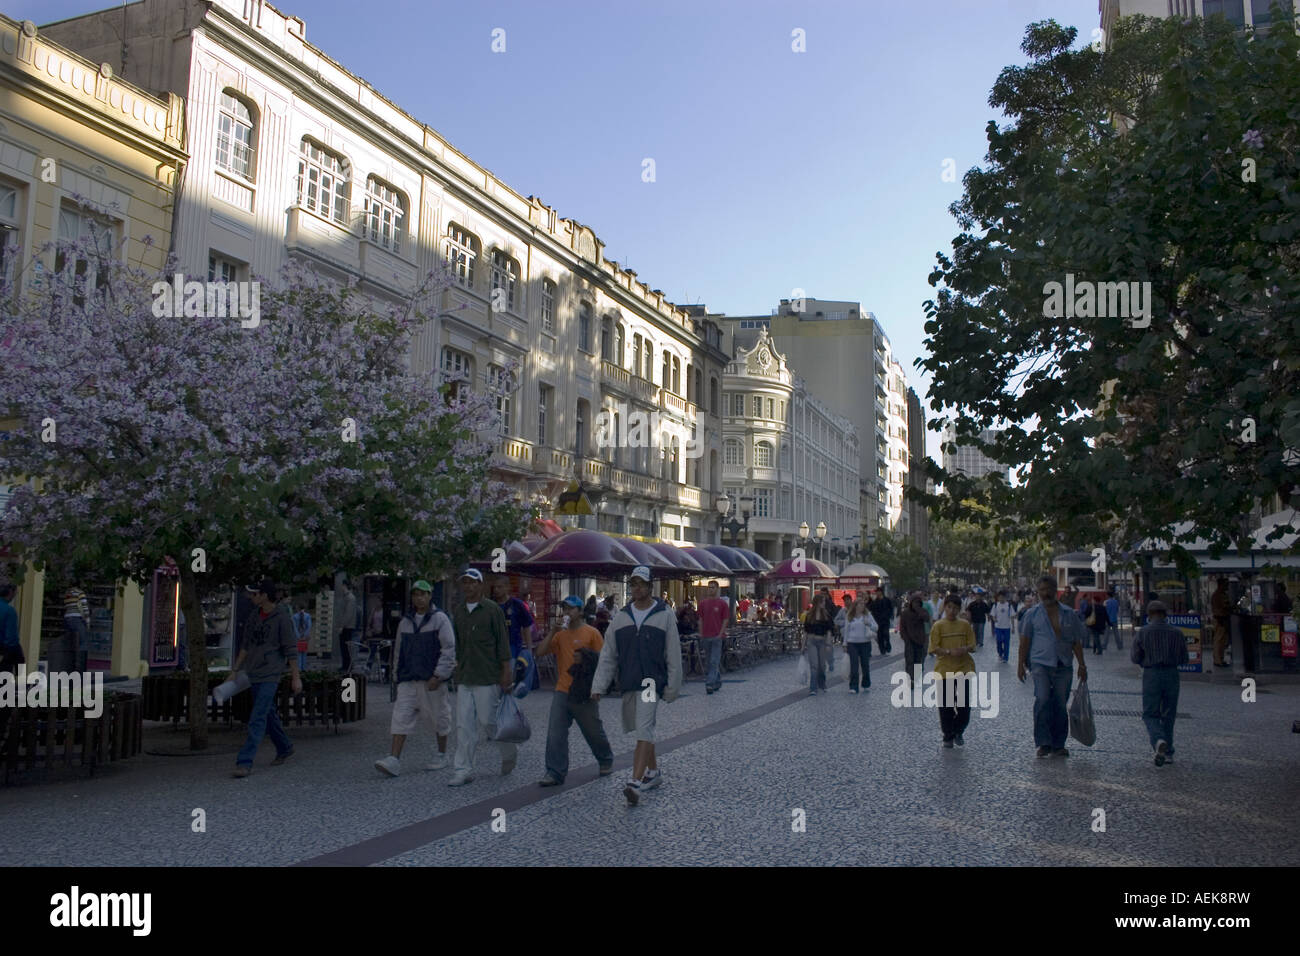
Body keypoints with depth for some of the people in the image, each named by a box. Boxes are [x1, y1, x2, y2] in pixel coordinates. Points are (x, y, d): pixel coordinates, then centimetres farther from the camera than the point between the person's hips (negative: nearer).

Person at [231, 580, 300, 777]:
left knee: (257, 718, -12)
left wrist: (296, 677, -11)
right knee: (269, 714, 17)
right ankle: (284, 748, 33)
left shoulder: (282, 618, -12)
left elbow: (291, 649, -11)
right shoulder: (255, 615, 9)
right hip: (253, 673, 8)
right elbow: (246, 645, 15)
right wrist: (235, 670, 13)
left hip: (270, 675, -8)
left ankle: (245, 762, -13)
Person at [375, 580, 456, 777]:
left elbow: (449, 649, -10)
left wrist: (438, 675, -16)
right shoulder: (405, 622, 12)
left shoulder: (440, 619, -4)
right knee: (401, 717, -6)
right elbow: (399, 652, 19)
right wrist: (397, 677, 16)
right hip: (408, 680, 4)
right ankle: (394, 760, -11)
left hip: (432, 679, -4)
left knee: (438, 716, 7)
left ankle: (441, 755, 23)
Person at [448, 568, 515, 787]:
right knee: (464, 724, 1)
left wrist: (506, 671, -9)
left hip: (487, 678, -5)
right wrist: (458, 669, 16)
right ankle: (464, 770, 5)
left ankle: (510, 753, 22)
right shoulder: (458, 611, 12)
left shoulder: (492, 609, -4)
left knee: (488, 720, -3)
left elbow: (503, 642, -5)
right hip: (464, 678, 5)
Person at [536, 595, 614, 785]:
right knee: (555, 733, -5)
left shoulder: (592, 633, -4)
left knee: (594, 731, 10)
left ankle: (606, 761, 34)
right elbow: (540, 652, 0)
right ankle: (555, 773, 0)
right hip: (562, 691, 4)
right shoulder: (560, 634, 9)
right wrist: (552, 632, -9)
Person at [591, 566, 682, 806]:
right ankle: (654, 772, 34)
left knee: (644, 729, -17)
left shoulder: (665, 615, -2)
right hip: (628, 683, 5)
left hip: (652, 681, -5)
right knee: (643, 730, 16)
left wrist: (673, 687, -5)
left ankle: (636, 782, -22)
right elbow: (608, 655, 7)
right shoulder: (621, 617, 8)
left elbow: (674, 654, -2)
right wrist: (599, 685, -1)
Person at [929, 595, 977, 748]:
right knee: (946, 706, 5)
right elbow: (934, 648, -7)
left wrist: (964, 649, -18)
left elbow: (972, 646, 4)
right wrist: (949, 652, -21)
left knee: (965, 704, 1)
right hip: (944, 670, -1)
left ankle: (958, 732, 24)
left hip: (964, 668, 2)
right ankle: (948, 736, 21)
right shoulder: (938, 625, -3)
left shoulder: (965, 625, 4)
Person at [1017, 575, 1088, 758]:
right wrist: (1021, 664, 2)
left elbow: (1076, 641, 13)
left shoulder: (1068, 614, 10)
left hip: (1063, 665, 2)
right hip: (1040, 662, -2)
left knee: (1060, 705, 4)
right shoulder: (1032, 613, 6)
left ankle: (1058, 745, 13)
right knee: (1042, 700, -16)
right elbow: (1025, 639, 6)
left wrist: (1081, 664, 7)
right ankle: (1043, 742, -13)